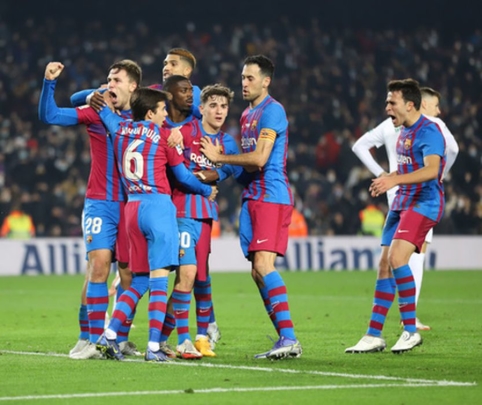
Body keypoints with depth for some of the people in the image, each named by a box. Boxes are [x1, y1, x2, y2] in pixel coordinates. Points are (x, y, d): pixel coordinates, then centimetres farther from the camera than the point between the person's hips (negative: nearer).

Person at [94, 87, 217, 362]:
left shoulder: (120, 129, 10)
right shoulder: (164, 135, -2)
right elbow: (183, 176, 6)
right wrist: (208, 191, 19)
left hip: (132, 207, 6)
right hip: (157, 205, -6)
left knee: (140, 281, 13)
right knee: (159, 279, -7)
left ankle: (110, 335, 3)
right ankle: (154, 347, -13)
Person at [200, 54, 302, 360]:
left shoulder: (272, 111, -10)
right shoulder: (247, 114, 20)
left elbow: (260, 158, -18)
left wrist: (219, 157, -9)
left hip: (272, 196, -9)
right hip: (253, 197, 10)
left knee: (263, 265, -19)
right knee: (258, 272, 5)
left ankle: (289, 338, -21)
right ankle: (285, 339, 7)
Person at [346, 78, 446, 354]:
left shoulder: (428, 131, -15)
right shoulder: (404, 132, 15)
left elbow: (431, 170, -29)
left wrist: (394, 180, -37)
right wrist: (387, 179, 10)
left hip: (424, 203, -9)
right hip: (402, 204, 9)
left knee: (397, 258, -23)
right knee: (385, 266, 5)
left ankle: (411, 330, -15)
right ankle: (374, 336, 9)